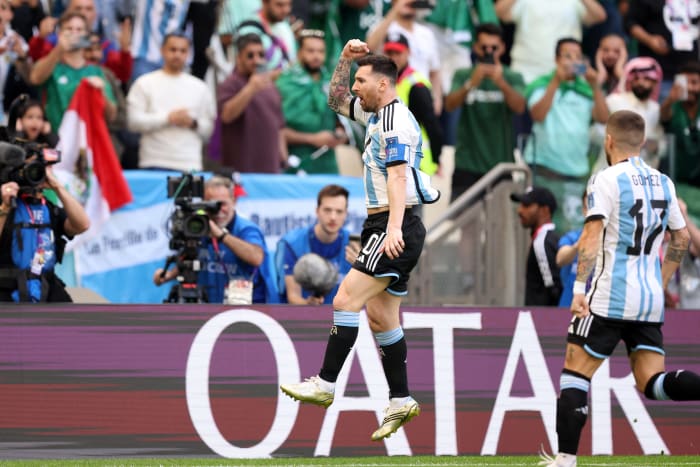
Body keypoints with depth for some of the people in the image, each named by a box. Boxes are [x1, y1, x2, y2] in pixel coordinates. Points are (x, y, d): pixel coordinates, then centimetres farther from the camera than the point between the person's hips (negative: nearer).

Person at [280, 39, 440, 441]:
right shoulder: (377, 115, 17)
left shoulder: (395, 121, -14)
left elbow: (398, 174, -26)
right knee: (381, 316, 9)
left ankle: (325, 385, -15)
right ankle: (401, 400, 11)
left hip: (394, 232, -10)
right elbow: (336, 98, 33)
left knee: (347, 300, -15)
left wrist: (394, 228, -36)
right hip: (383, 228, 10)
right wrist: (346, 60, 16)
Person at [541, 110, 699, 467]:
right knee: (652, 382, 5)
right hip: (650, 299, 6)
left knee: (575, 373, 1)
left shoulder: (607, 180, -7)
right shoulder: (663, 183, 13)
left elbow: (592, 233, -18)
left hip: (609, 297, -6)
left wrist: (579, 289, -20)